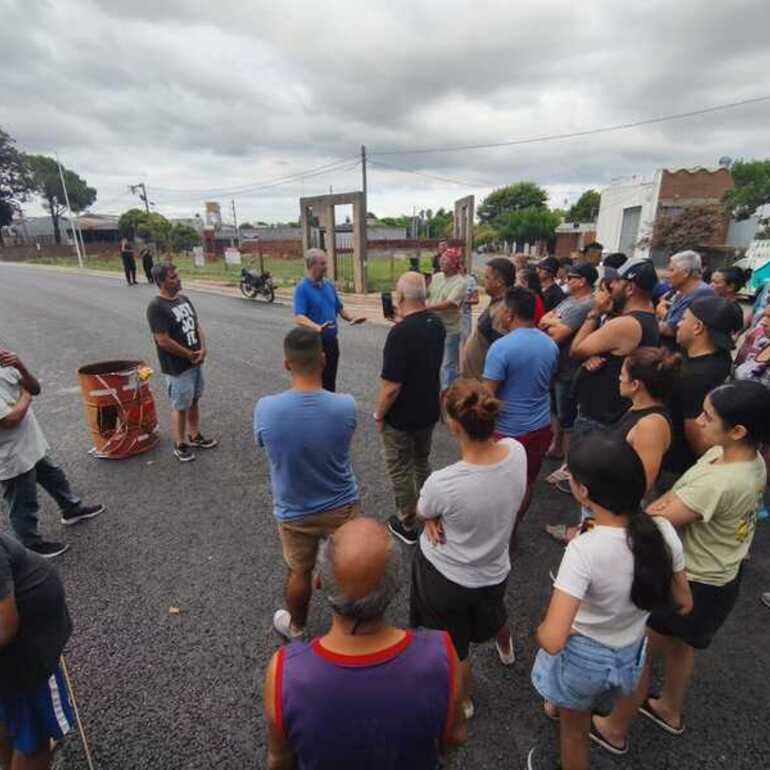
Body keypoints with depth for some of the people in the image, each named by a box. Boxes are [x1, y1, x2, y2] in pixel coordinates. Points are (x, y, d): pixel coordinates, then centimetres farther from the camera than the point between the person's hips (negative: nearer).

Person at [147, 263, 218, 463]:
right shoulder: (156, 307, -19)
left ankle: (195, 436, 35)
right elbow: (163, 341, -22)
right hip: (177, 368, -7)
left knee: (194, 401, 19)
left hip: (196, 362, 8)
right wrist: (190, 355, -13)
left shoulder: (184, 299, 6)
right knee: (181, 407, 5)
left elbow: (197, 325, 12)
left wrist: (203, 349, -5)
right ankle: (180, 445, 21)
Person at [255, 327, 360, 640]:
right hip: (341, 506, 0)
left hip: (294, 512, 0)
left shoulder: (266, 409, -26)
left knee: (300, 572, 25)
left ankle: (296, 627, 52)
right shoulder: (345, 406, -25)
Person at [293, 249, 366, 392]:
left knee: (330, 382, 15)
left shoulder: (329, 285, 9)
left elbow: (340, 308, 19)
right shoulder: (302, 288, -13)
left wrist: (351, 318, 0)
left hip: (332, 341, 6)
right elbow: (299, 318, -23)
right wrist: (317, 327, -39)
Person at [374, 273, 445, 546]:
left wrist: (378, 414, -10)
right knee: (422, 462, 27)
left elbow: (391, 385, -28)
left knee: (400, 471, 12)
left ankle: (407, 526, 27)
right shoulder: (437, 324, -3)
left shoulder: (400, 332, -28)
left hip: (401, 417, -7)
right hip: (429, 410, 8)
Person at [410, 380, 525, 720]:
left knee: (453, 646, 27)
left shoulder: (442, 484, -39)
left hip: (443, 576, -5)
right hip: (494, 571, 5)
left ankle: (463, 701, 57)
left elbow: (423, 514, -14)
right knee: (493, 611, 39)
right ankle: (506, 650, 72)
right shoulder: (517, 452, -23)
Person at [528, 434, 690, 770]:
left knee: (573, 730, 28)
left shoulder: (584, 550, -37)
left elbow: (552, 640, -37)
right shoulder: (663, 531, -21)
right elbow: (683, 603, -4)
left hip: (583, 657, -5)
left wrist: (541, 629, -15)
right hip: (631, 653, 5)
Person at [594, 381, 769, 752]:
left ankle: (616, 729, 33)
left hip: (691, 583, -8)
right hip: (721, 576, 8)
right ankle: (670, 710, 56)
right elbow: (677, 497, -1)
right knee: (681, 645, 31)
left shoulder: (718, 483, -37)